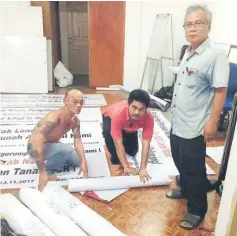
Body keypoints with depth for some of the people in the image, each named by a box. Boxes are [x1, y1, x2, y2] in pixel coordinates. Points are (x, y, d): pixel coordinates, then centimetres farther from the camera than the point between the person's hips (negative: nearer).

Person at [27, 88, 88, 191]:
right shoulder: (54, 118, -36)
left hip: (52, 145, 8)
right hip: (36, 147, -8)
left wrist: (83, 161, -25)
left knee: (79, 161, 11)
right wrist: (43, 173, -44)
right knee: (67, 149, -34)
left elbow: (78, 141, -9)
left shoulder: (75, 120, -9)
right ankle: (49, 170, -11)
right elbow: (35, 142, -43)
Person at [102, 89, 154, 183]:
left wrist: (143, 168, -42)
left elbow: (146, 144, -36)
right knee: (109, 134, -35)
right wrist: (126, 167, -41)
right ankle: (116, 159, -8)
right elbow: (118, 143, -43)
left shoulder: (149, 118, -39)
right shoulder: (118, 113, -47)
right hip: (110, 117, -3)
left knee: (133, 151, 1)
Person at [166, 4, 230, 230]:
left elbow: (220, 91, -19)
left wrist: (212, 123, -20)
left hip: (195, 126, -8)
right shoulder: (187, 52, 9)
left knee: (194, 168, 5)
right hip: (177, 122, 8)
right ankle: (185, 189, 47)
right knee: (180, 162, 23)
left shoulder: (216, 55, -17)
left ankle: (197, 210, 25)